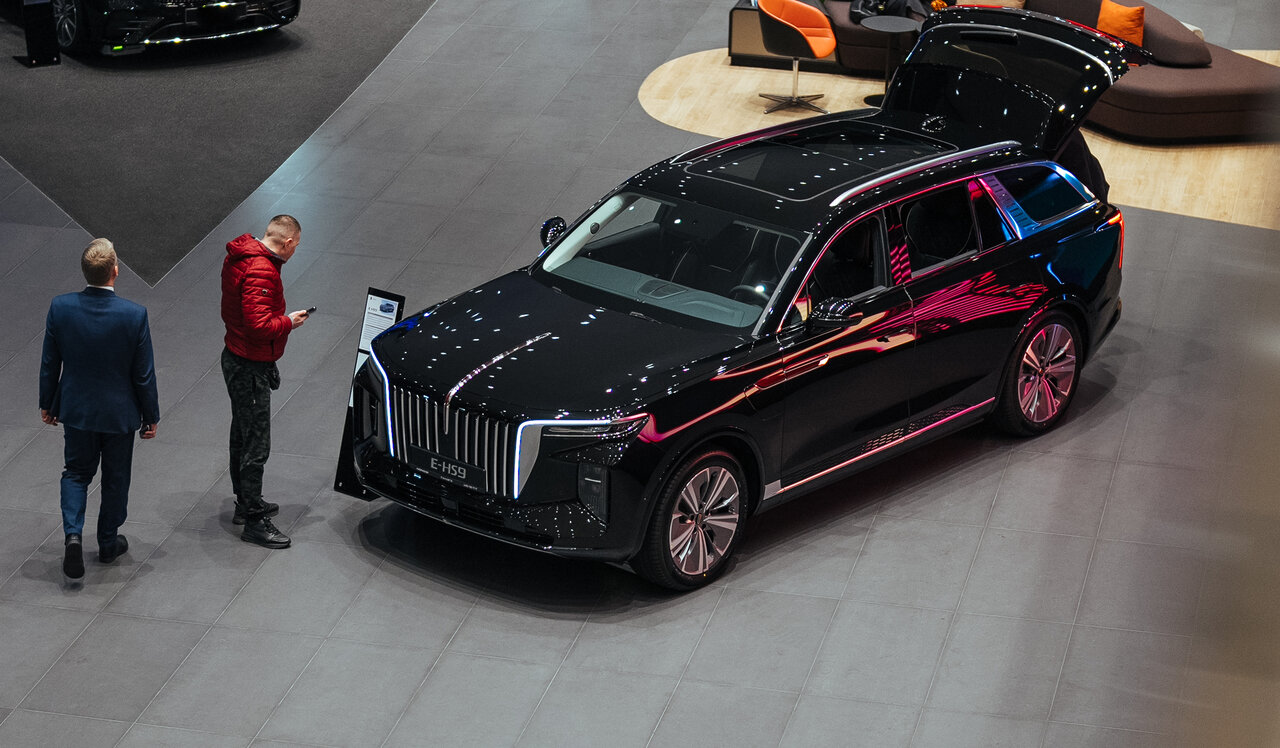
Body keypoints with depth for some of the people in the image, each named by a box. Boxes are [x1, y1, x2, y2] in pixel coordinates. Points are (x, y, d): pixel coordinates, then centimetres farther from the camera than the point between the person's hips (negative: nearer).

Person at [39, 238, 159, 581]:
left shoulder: (60, 308, -16)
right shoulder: (134, 315, -22)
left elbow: (49, 363, -4)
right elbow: (144, 374, -13)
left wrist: (47, 403, 12)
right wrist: (151, 417, 1)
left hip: (75, 410, 2)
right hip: (119, 412, -2)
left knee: (76, 473, 19)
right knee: (115, 479, 18)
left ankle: (73, 534, 0)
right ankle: (108, 543, 32)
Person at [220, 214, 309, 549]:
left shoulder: (238, 257, 5)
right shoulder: (261, 272, -26)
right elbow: (259, 325, -32)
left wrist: (279, 317, 10)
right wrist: (289, 322, -15)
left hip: (236, 356, 11)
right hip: (250, 367, -11)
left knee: (243, 435, 22)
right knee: (256, 445, -3)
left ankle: (246, 502, 37)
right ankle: (254, 521, 4)